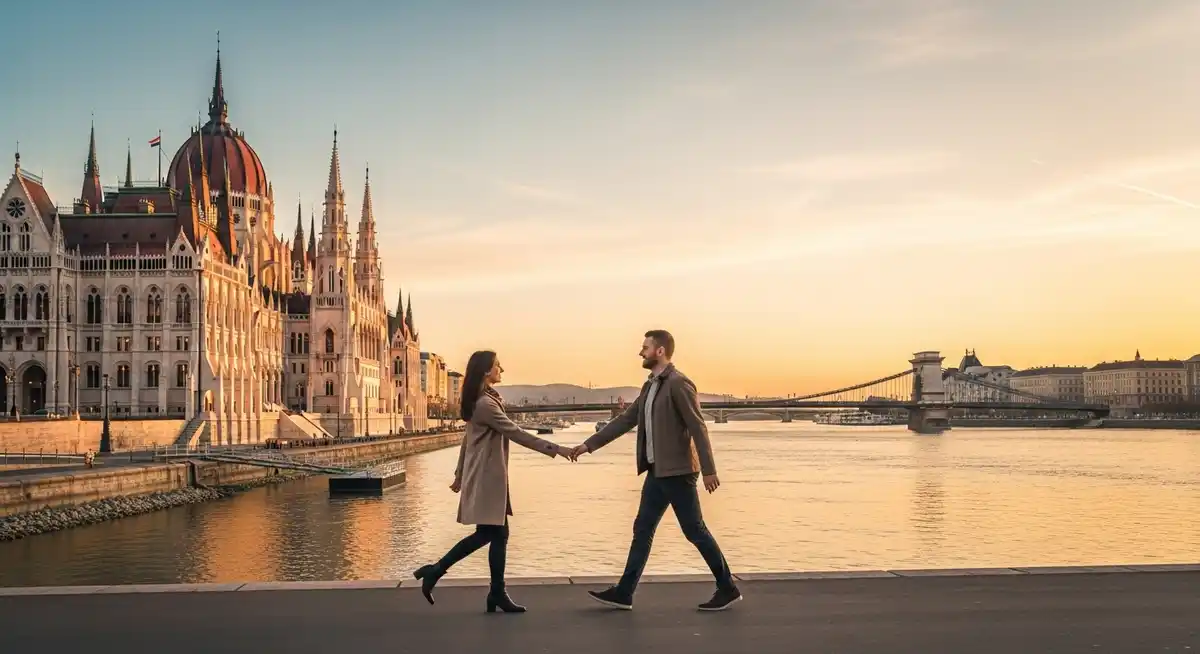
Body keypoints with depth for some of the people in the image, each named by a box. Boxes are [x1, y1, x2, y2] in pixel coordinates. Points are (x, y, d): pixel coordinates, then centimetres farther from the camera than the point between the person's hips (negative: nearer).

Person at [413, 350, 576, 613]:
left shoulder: (484, 400, 13)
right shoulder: (486, 404, -18)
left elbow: (467, 438, 19)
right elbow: (516, 434, -22)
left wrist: (460, 473, 24)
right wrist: (556, 449, -23)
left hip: (490, 476, 10)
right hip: (486, 477, -10)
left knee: (497, 533, 7)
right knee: (487, 534, -4)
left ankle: (497, 594, 8)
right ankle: (435, 571, 2)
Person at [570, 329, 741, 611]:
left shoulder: (678, 383, -14)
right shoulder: (650, 386, 14)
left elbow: (698, 428, -17)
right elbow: (625, 420, 17)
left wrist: (709, 470, -20)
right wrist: (590, 444, 14)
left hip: (677, 471, -9)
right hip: (657, 471, 9)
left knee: (695, 531, -1)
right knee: (642, 530, 9)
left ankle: (728, 589, 12)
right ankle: (623, 593, 14)